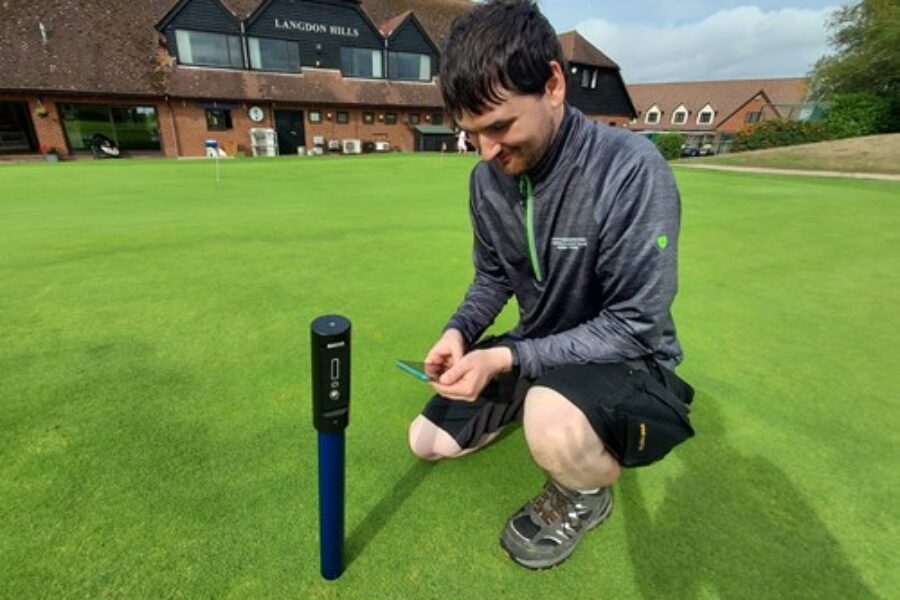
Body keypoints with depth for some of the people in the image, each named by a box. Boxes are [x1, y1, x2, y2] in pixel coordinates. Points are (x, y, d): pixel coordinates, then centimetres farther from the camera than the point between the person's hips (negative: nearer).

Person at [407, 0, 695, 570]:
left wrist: (507, 358, -30)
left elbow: (634, 327, -26)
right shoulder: (487, 178, -6)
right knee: (428, 442, 11)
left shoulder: (631, 169, -27)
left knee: (553, 429, -41)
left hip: (628, 362, -5)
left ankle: (586, 495, -2)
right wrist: (461, 331, -12)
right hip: (536, 353, 6)